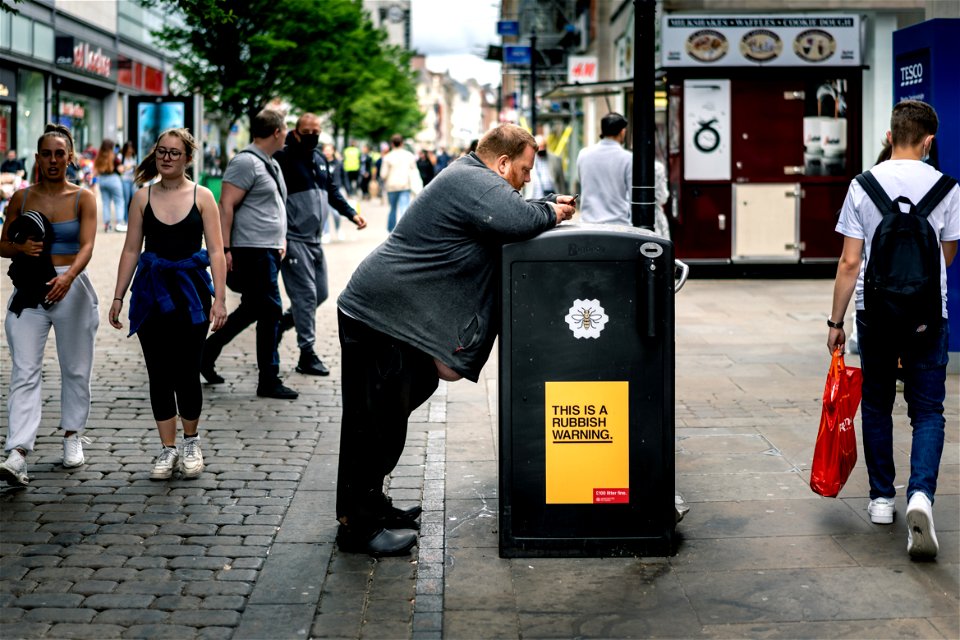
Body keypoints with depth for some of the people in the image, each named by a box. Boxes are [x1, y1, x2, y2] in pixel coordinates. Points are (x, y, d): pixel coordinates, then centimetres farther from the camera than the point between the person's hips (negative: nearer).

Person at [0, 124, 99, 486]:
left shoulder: (83, 199, -1)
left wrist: (67, 277, -32)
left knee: (75, 368, 11)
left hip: (72, 289, 0)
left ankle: (72, 436, 30)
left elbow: (87, 246, -14)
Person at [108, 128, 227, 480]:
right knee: (159, 374, 4)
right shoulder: (143, 197, 6)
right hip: (152, 292, 2)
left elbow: (216, 251, -3)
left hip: (190, 291, -2)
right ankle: (168, 449, 15)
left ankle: (191, 442, 21)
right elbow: (131, 250, 8)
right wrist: (117, 297, 4)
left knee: (186, 372, -2)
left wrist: (219, 298, -11)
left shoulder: (202, 197, 0)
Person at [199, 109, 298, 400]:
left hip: (268, 250, 10)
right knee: (270, 311, -5)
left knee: (252, 309, 14)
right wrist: (225, 249, -22)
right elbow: (226, 206, -18)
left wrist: (280, 240, 19)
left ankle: (207, 352, 25)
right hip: (252, 251, -10)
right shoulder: (246, 162, -13)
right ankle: (269, 380, 4)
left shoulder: (271, 164, 17)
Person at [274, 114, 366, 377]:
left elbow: (332, 190, 23)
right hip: (293, 239, -8)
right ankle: (307, 355, -2)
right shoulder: (283, 158, -11)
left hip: (314, 239, 8)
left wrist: (351, 213, 10)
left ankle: (281, 323, 30)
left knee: (320, 293, 12)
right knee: (305, 295, -8)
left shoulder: (319, 159, 14)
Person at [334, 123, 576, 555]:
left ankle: (369, 504, 31)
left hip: (387, 313, 11)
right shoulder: (473, 183, -16)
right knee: (376, 421, -5)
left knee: (385, 418, 19)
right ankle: (359, 527, 3)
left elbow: (508, 213, 25)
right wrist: (551, 214, -9)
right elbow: (518, 221, -29)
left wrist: (547, 207, 8)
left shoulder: (469, 179, 18)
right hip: (378, 314, -11)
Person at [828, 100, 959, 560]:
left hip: (875, 312, 1)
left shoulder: (863, 185, -4)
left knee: (877, 406, 15)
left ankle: (882, 498, 21)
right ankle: (921, 493, -16)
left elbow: (850, 262, -5)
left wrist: (836, 320, 3)